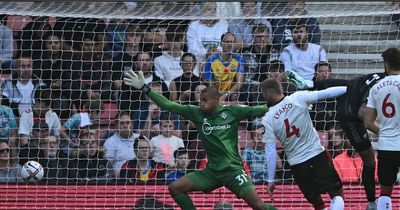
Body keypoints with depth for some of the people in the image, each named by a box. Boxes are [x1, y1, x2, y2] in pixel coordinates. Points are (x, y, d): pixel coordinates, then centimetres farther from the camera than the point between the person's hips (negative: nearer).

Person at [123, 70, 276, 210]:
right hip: (212, 171, 4)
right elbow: (169, 106, 1)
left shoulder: (232, 112, -5)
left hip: (233, 169, -4)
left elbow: (258, 110, -5)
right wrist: (144, 88, -3)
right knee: (174, 188, -5)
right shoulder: (196, 113, 2)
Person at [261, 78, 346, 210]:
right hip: (318, 155, -1)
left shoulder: (267, 120, -7)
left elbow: (270, 151, -8)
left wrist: (270, 180, -3)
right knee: (336, 193, 5)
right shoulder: (298, 98, -8)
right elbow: (326, 93, -6)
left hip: (297, 164, 1)